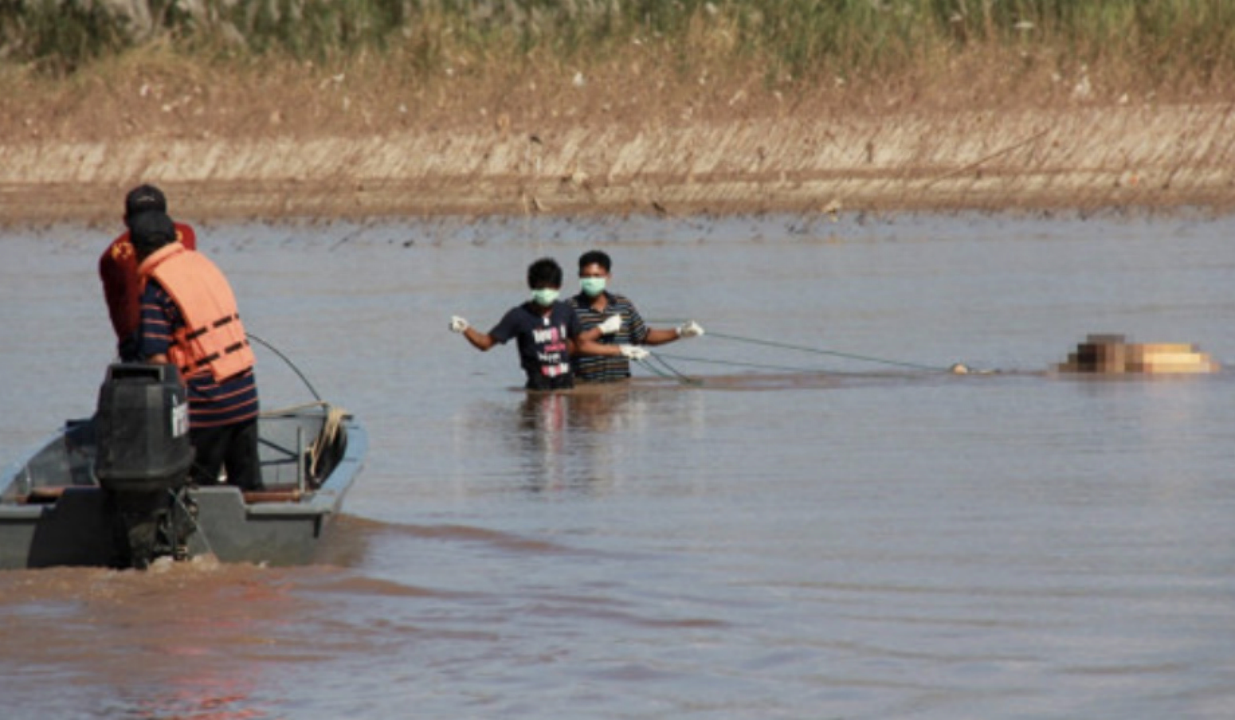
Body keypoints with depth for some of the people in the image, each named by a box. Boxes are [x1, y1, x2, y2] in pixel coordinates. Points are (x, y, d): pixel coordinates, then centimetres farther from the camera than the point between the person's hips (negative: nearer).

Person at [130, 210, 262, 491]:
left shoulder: (155, 290, -13)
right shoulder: (202, 263, 9)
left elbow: (157, 359, -17)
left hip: (206, 401, -7)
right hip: (245, 393, 7)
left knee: (197, 488, 3)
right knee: (248, 482, 12)